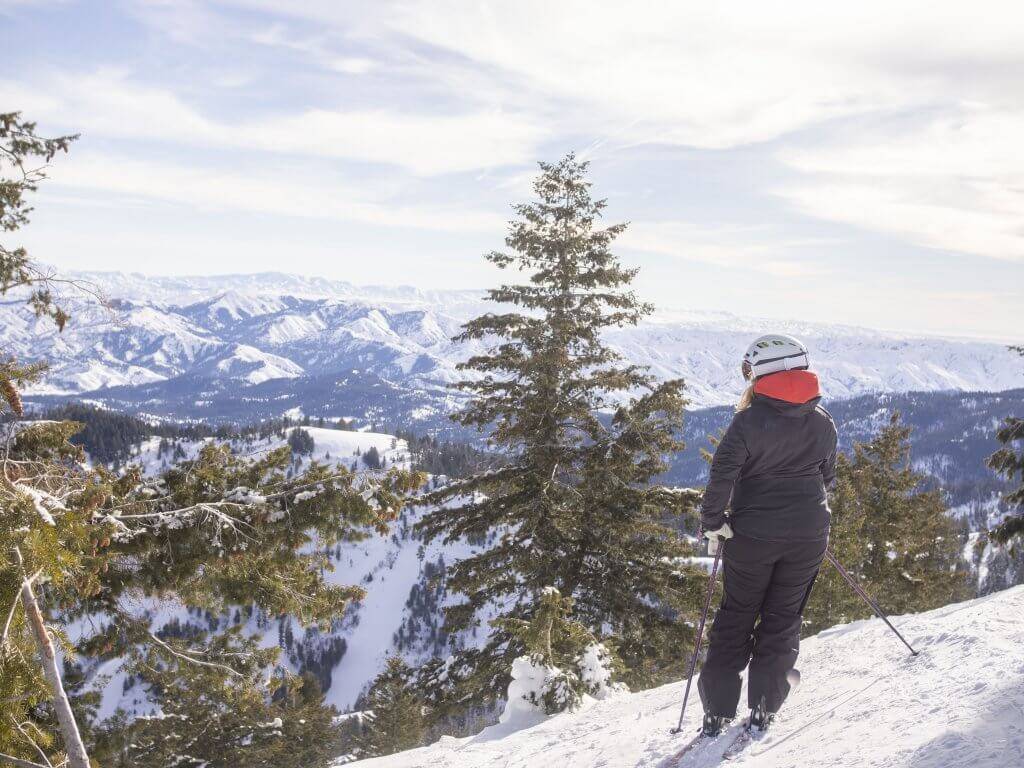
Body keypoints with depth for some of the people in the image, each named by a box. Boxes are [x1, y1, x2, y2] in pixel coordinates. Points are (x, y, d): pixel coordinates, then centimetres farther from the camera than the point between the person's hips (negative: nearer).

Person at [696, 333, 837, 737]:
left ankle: (718, 709, 12)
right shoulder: (822, 421, 2)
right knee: (783, 618, 14)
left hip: (752, 534, -3)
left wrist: (713, 523, -6)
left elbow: (722, 476, -18)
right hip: (807, 535, 3)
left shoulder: (749, 420, -13)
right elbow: (827, 474, 14)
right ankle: (763, 707, 13)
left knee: (736, 615, 11)